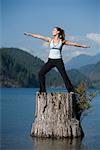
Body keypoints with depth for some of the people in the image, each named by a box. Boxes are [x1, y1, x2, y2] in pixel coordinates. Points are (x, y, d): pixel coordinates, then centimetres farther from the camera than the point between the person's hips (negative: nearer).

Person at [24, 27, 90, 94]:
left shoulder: (62, 41, 2)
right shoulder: (50, 40, 8)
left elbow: (73, 43, 4)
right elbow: (39, 36, 7)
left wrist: (82, 46, 1)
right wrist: (30, 34, 6)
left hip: (58, 61, -3)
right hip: (50, 60, 3)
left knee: (64, 75, -9)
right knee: (41, 73, -7)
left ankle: (71, 90, 1)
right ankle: (42, 90, 1)